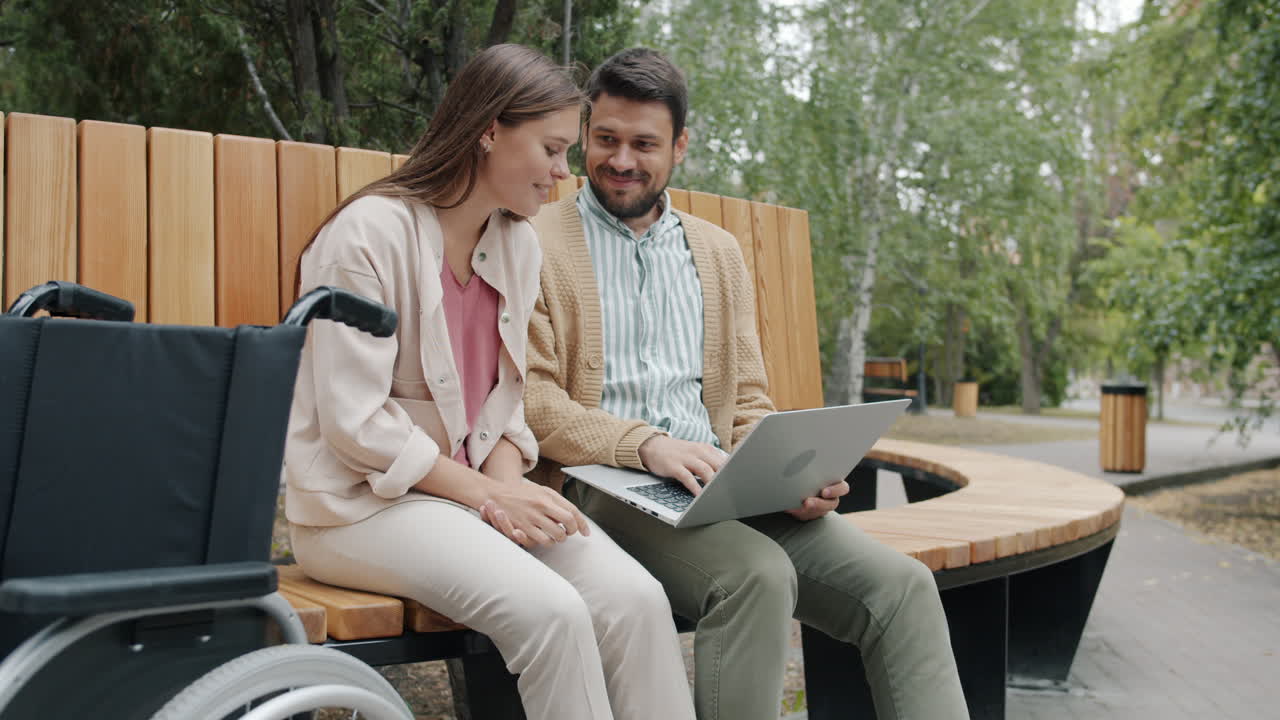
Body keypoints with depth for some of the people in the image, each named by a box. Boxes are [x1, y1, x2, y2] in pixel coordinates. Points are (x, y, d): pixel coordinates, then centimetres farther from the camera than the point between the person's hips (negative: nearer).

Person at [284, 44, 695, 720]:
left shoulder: (517, 243, 10)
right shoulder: (370, 234, -13)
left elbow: (505, 400, 12)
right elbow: (355, 423, -16)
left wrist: (506, 481, -8)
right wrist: (486, 494, -16)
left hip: (480, 487, 6)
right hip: (363, 500, -6)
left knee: (634, 598, -20)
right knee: (552, 611, -29)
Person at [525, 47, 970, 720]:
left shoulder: (718, 252, 21)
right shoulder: (534, 244, 5)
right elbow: (529, 399, -5)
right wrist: (646, 445, -21)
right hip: (602, 483, -5)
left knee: (902, 584, -16)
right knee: (759, 573, -33)